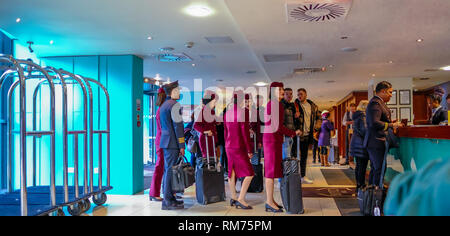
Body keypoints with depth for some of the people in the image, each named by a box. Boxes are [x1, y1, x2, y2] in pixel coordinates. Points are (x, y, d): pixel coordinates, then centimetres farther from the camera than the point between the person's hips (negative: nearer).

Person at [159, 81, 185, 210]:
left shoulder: (163, 105, 18)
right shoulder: (175, 105, -12)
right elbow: (178, 126, -15)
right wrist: (181, 146, -14)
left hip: (165, 142, 10)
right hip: (172, 143, -10)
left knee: (168, 170, 13)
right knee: (170, 170, -8)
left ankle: (169, 197, 20)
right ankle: (168, 201, -6)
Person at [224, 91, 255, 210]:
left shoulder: (227, 113, 10)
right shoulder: (243, 111, -13)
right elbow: (245, 132, -15)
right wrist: (250, 150, -10)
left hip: (229, 147, 8)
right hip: (239, 147, -8)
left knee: (232, 172, 14)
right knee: (249, 174, -3)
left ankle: (233, 198, 22)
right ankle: (241, 199, -6)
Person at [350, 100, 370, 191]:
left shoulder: (356, 116, 15)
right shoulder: (363, 116, -14)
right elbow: (364, 130, -19)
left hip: (355, 142, 10)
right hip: (361, 143, -10)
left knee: (358, 165, 14)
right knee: (362, 166, -7)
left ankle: (358, 184, 19)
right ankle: (361, 185, -6)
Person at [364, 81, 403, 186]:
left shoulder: (378, 102, 20)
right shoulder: (375, 103, -14)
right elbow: (374, 123, -25)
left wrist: (390, 123, 16)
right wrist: (391, 125, -19)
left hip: (374, 143, 11)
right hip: (376, 142, -11)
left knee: (375, 169, 15)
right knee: (379, 170, -10)